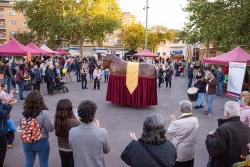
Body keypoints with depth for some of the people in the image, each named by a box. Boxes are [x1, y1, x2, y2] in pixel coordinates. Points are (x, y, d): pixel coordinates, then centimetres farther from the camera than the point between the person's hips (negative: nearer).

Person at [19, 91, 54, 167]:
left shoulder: (23, 112, -9)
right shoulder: (44, 113, -24)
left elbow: (21, 126, 5)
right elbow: (50, 128, -17)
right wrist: (50, 121, 1)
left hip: (27, 142, 4)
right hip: (42, 142, -4)